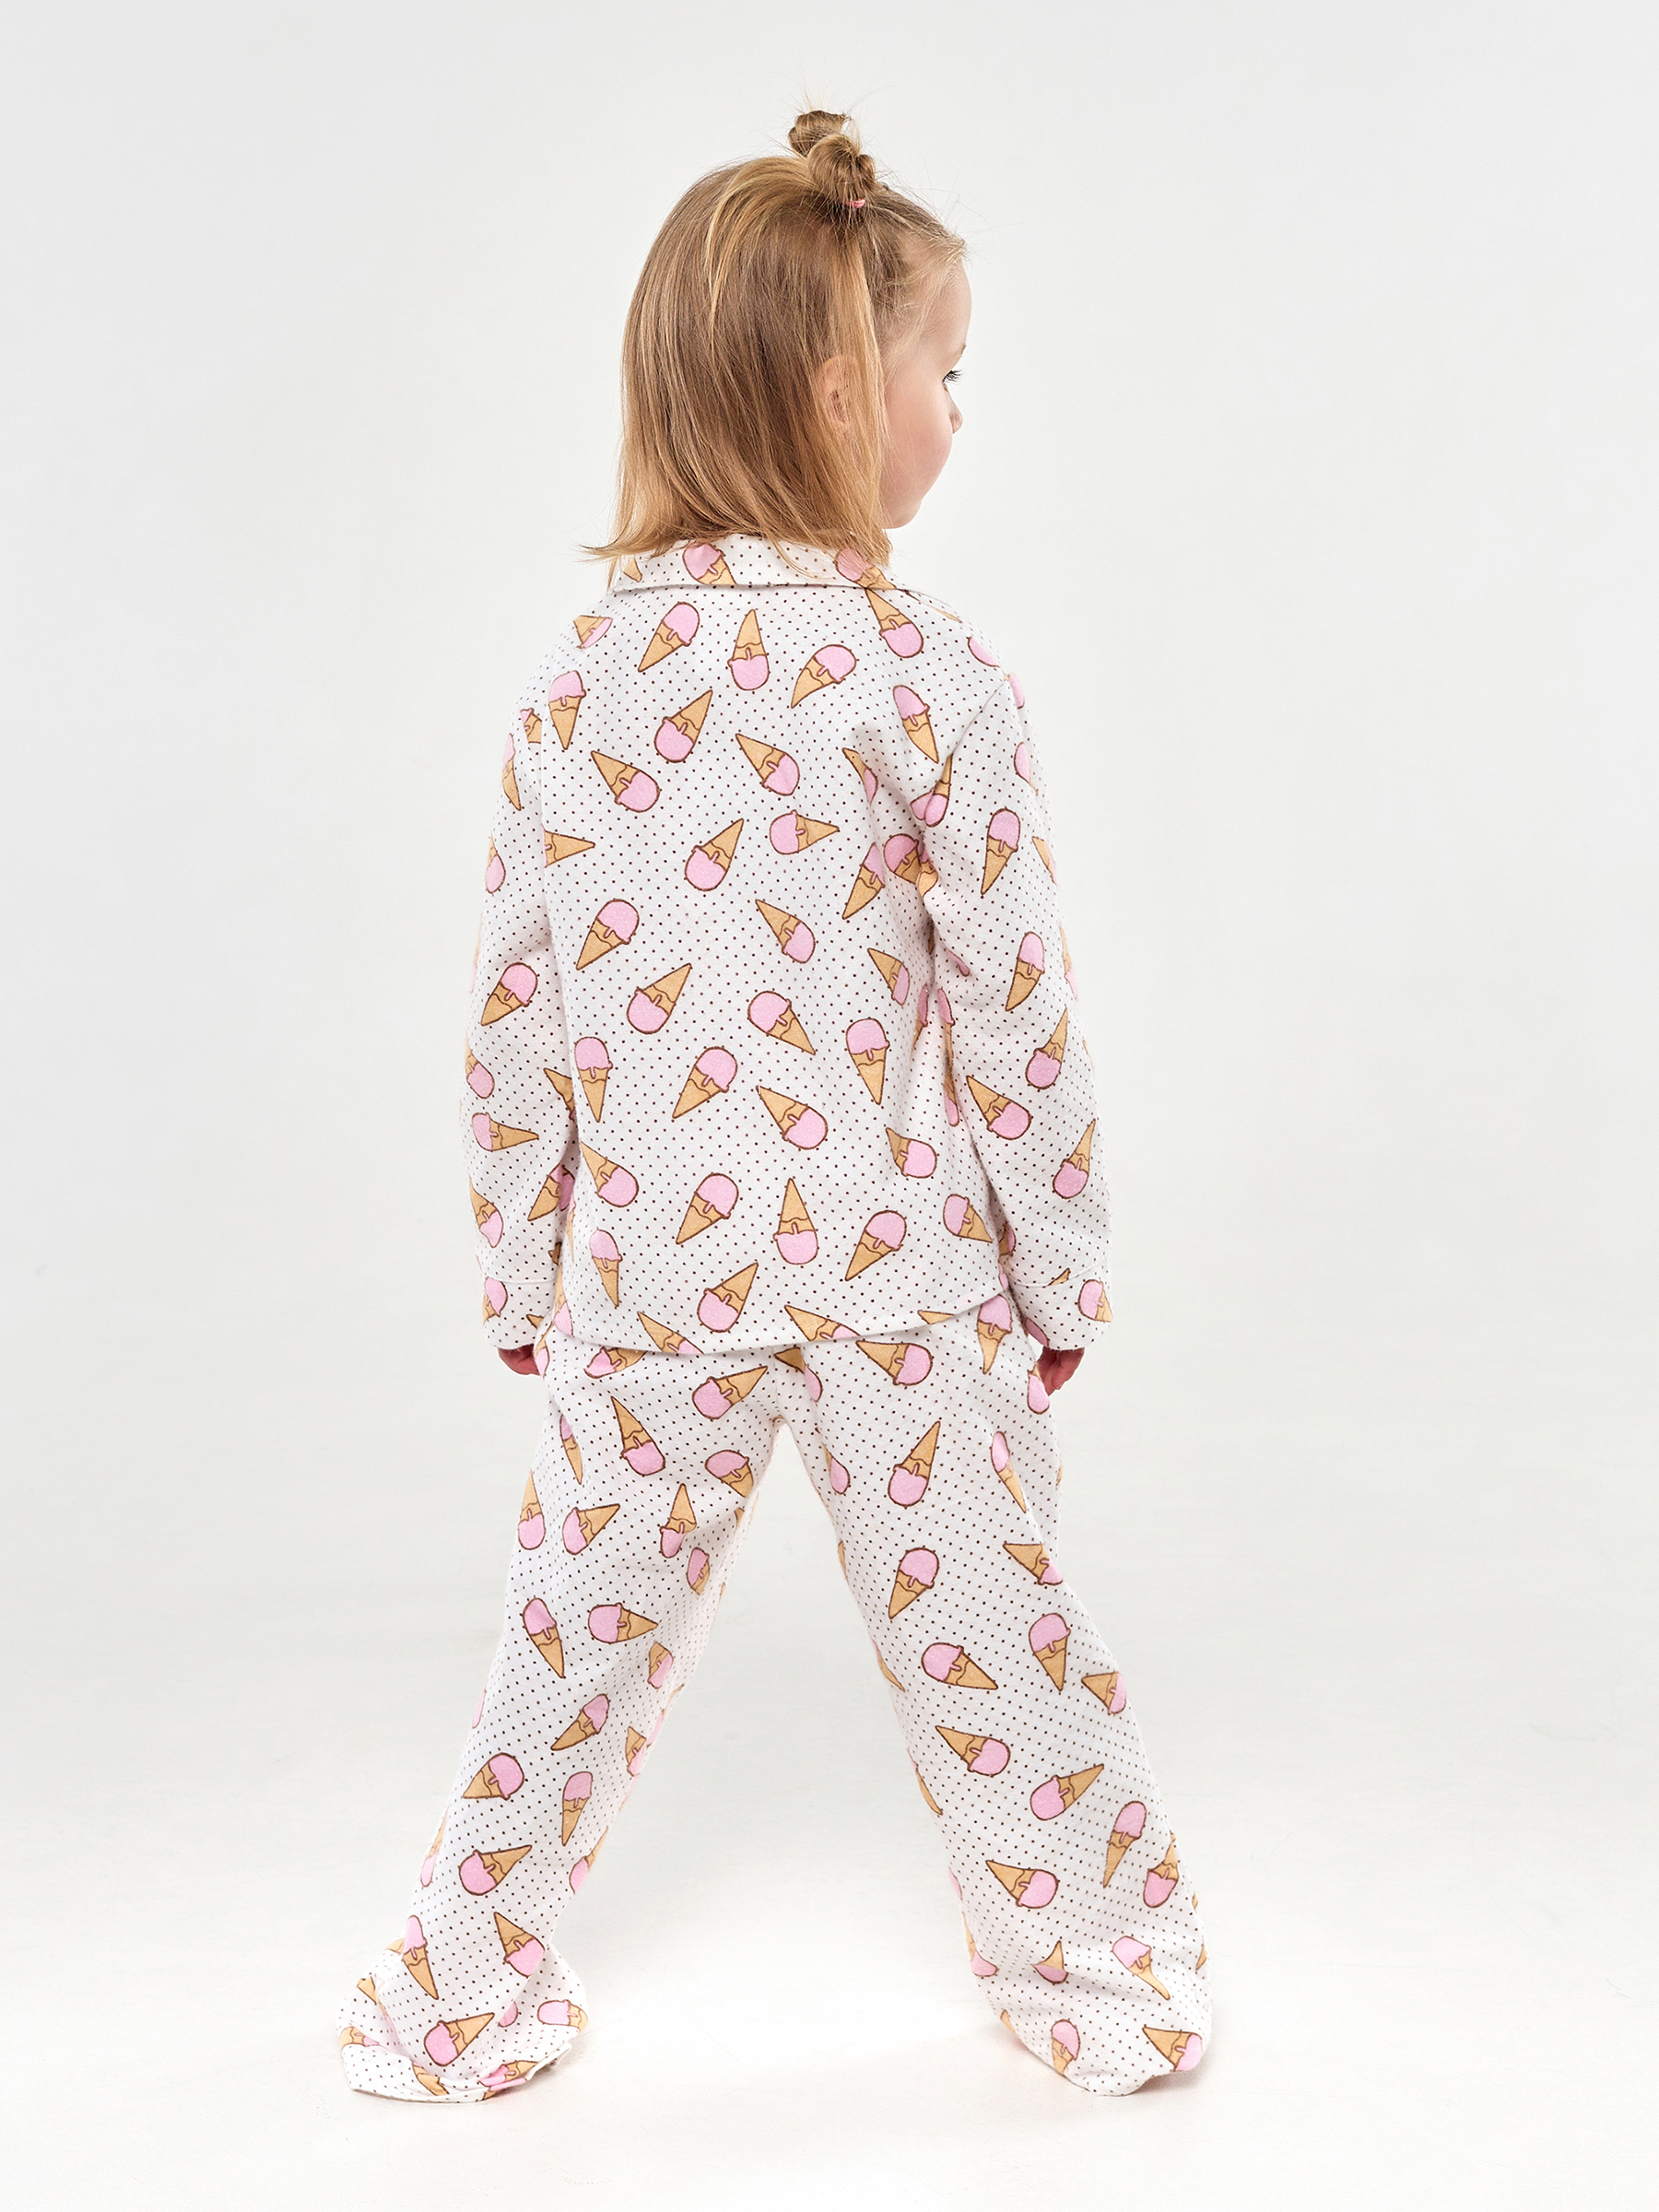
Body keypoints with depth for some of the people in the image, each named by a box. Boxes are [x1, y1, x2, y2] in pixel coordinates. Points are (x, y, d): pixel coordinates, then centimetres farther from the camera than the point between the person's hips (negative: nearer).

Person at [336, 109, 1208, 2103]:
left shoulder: (580, 674, 0)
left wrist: (522, 1274, 13)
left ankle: (461, 2000, 30)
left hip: (648, 1266, 3)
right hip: (898, 1263, -3)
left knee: (582, 1629, 15)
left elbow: (516, 1014, 3)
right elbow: (1011, 1004, -10)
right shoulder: (925, 670, -10)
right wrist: (1061, 1275, 2)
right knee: (985, 1630, 11)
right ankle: (1106, 1975, 30)